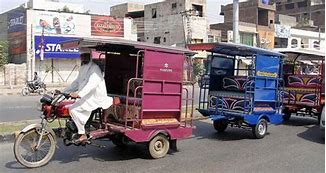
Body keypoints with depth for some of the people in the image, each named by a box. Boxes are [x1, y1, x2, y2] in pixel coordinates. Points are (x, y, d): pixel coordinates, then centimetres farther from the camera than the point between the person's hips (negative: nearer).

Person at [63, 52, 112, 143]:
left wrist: (78, 94, -38)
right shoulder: (82, 68, 18)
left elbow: (91, 84, -27)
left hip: (94, 98, -10)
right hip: (85, 97, 10)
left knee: (73, 109, -20)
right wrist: (64, 91, 11)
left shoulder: (94, 68, -13)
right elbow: (76, 82, 22)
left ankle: (83, 135, -10)